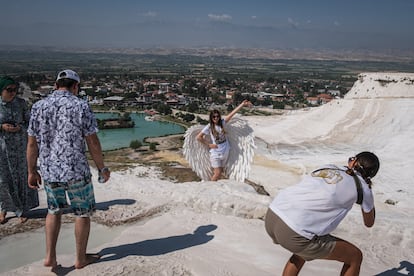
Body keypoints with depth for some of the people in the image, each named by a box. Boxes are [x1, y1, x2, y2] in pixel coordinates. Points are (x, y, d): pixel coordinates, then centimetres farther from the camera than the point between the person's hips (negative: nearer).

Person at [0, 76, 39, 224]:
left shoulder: (21, 103, -3)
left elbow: (29, 122, 3)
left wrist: (20, 127, -16)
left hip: (19, 145, 0)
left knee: (21, 177, 5)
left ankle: (21, 210, 19)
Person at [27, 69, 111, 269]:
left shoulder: (38, 106, 1)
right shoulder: (81, 106, -10)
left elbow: (32, 144, 3)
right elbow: (93, 143, -10)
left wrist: (32, 172, 14)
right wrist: (102, 168, 1)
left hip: (48, 171, 4)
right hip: (76, 171, -4)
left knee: (54, 210, 25)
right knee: (83, 213, 14)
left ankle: (50, 256, 22)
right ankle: (81, 258, 25)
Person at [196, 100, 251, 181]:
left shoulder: (222, 122, -1)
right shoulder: (209, 127, -11)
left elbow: (232, 113, -5)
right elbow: (198, 137, -12)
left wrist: (242, 104, -8)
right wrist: (209, 144, -10)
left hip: (225, 152, 5)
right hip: (215, 152, -5)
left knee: (220, 171, 13)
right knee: (217, 173, -5)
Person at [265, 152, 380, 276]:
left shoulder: (328, 168, 20)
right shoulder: (362, 187, 6)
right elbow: (369, 223, 25)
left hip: (271, 215, 7)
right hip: (294, 235, -7)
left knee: (303, 251, 37)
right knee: (355, 257, 13)